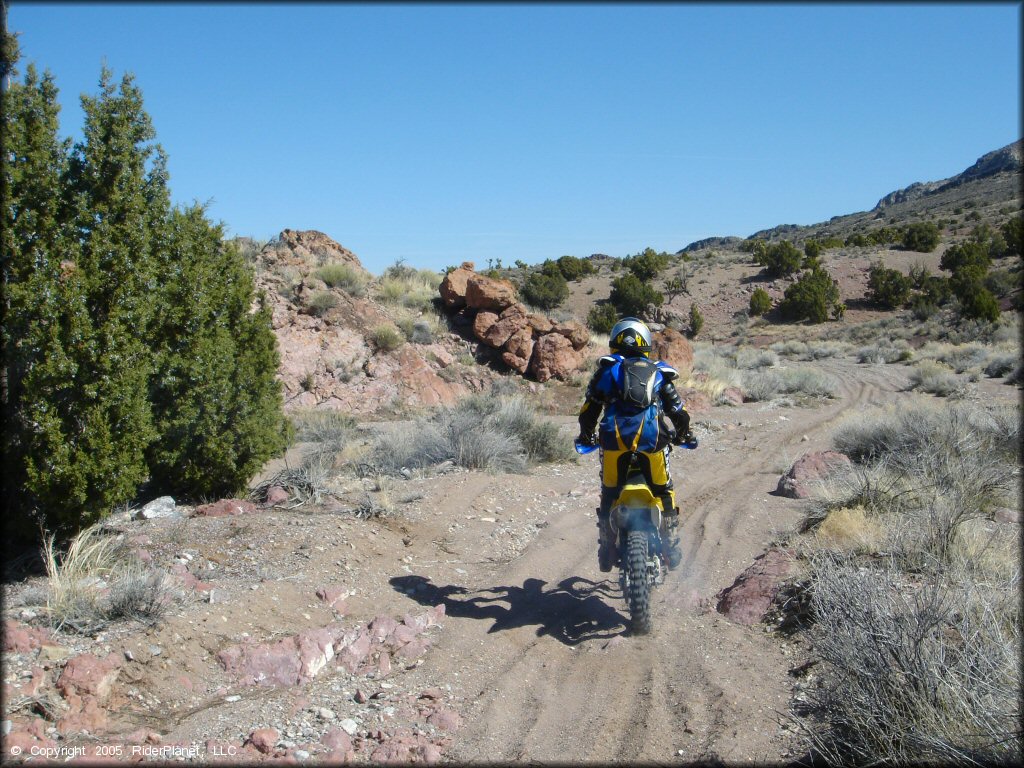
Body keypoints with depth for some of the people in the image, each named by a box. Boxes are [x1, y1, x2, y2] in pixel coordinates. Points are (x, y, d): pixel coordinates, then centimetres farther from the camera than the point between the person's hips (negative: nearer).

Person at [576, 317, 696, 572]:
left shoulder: (608, 367, 16)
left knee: (609, 492, 14)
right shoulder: (659, 371, 20)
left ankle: (606, 550, 17)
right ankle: (670, 547, 17)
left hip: (614, 436, 0)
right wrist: (684, 435, 37)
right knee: (663, 490, 17)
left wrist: (586, 435, 27)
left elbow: (590, 406, 11)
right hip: (652, 437, 1)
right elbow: (677, 410, 19)